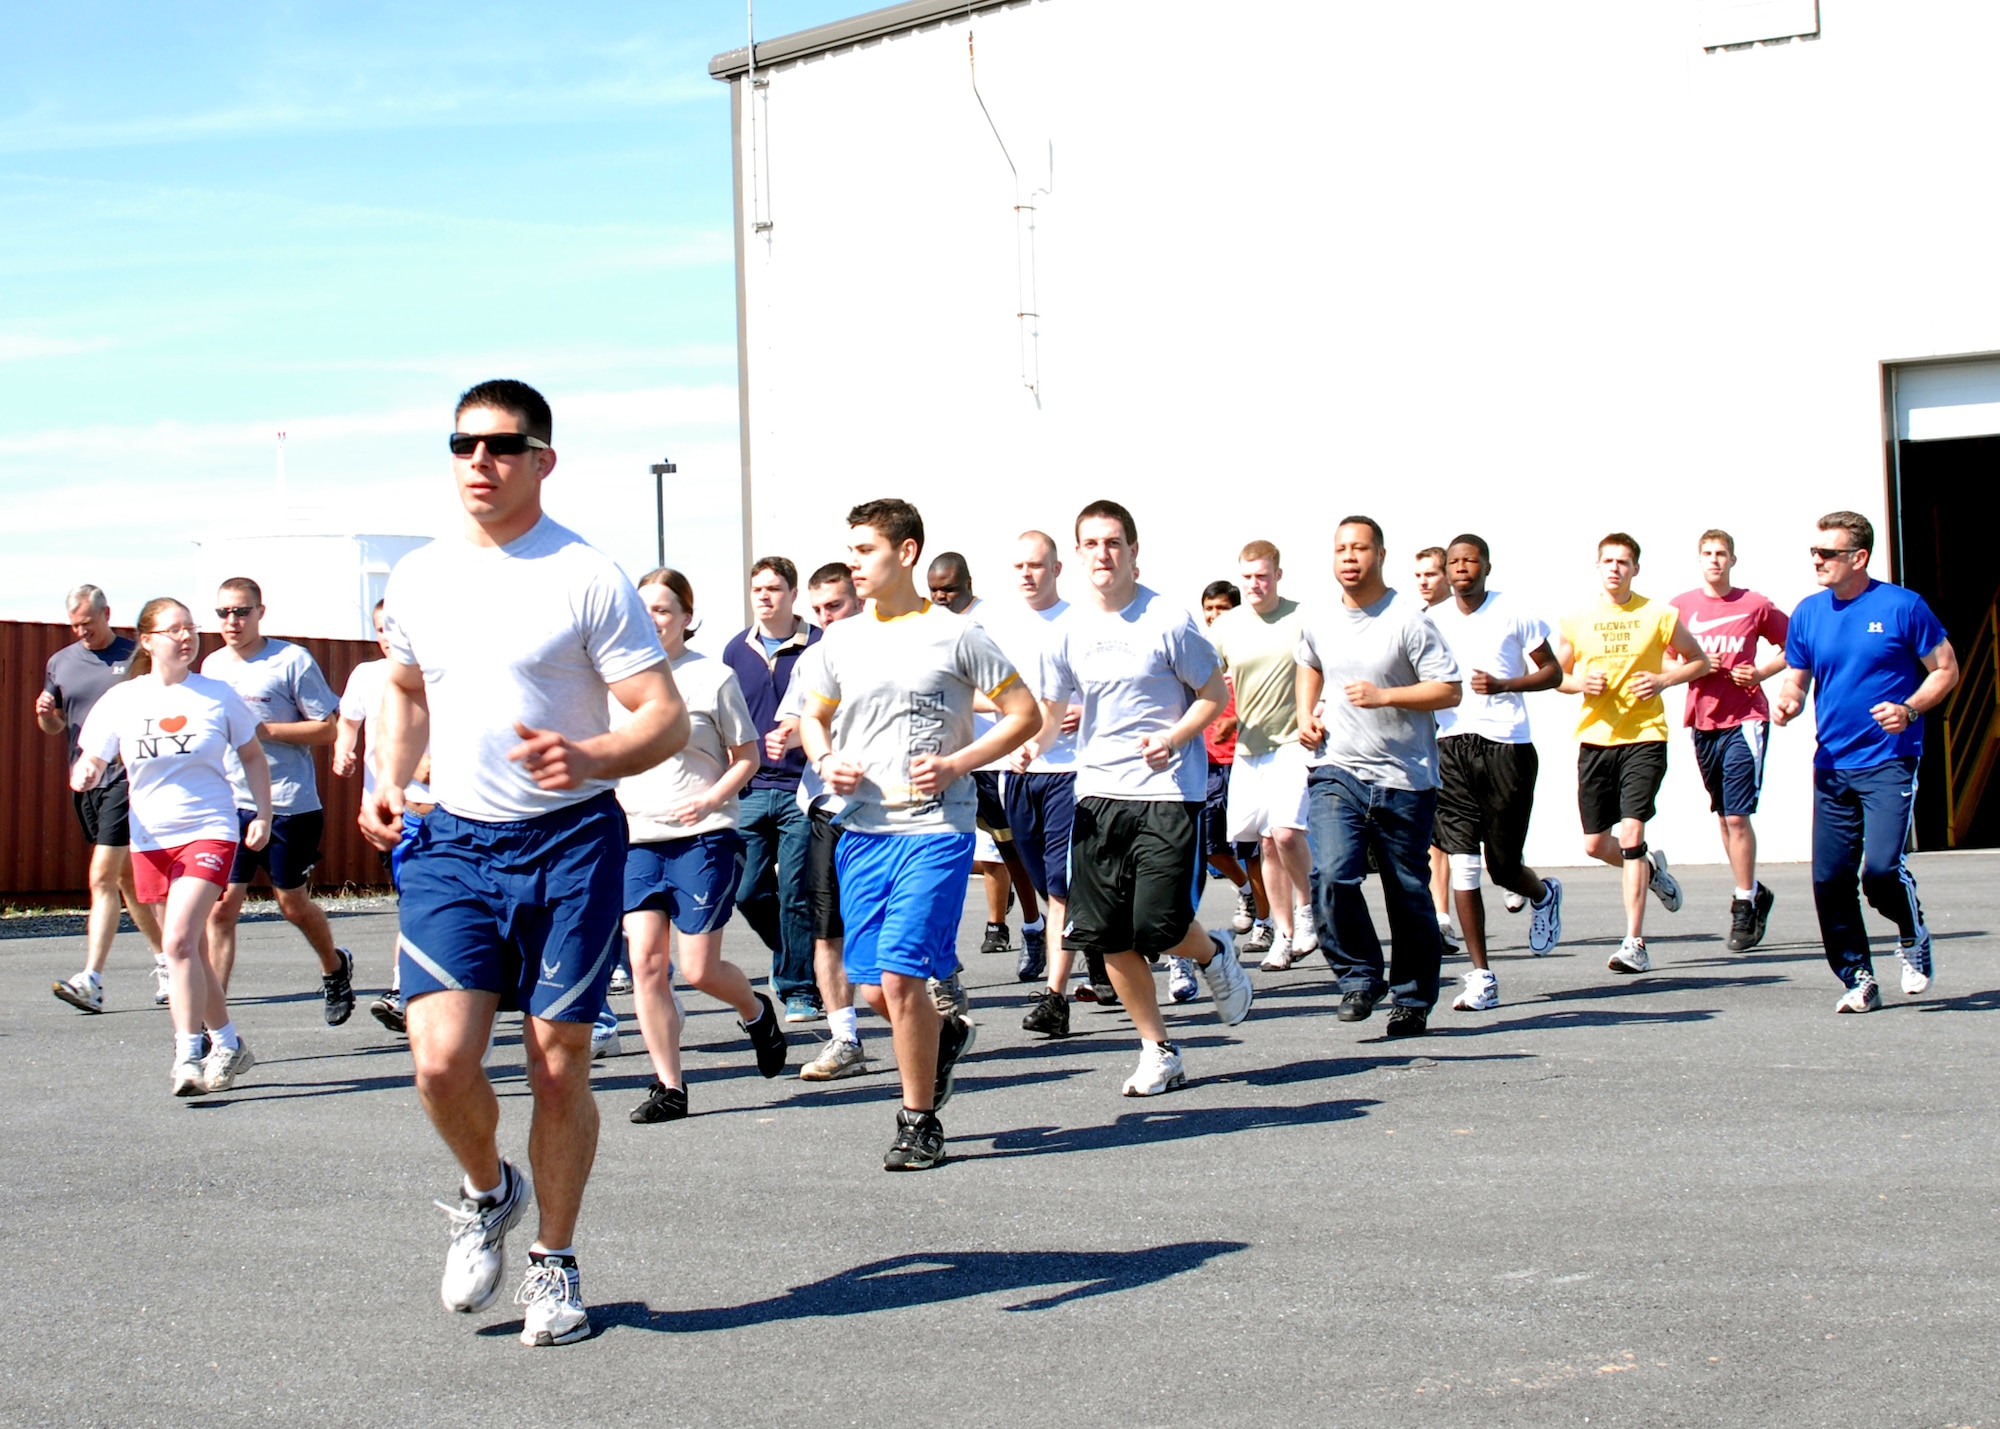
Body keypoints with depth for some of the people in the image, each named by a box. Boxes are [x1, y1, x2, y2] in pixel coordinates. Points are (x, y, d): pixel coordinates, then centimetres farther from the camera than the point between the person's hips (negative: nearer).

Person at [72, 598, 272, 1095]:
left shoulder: (218, 695, 0)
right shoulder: (121, 700, 2)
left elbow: (252, 757, 12)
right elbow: (90, 764, 7)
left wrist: (263, 815, 3)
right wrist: (84, 774, -16)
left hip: (209, 832, -3)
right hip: (150, 841, 3)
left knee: (179, 940, -20)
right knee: (190, 951, 10)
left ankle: (188, 1056, -16)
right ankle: (228, 1044, 27)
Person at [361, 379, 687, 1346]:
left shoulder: (588, 578, -8)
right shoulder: (418, 577, 8)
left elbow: (667, 718, -9)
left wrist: (590, 757, -29)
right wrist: (390, 780, 8)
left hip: (568, 842, -3)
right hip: (449, 841, 3)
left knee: (557, 1067, 2)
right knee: (441, 1059, -11)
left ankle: (555, 1262, 22)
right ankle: (486, 1194, 21)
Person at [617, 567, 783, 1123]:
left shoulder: (713, 677, -3)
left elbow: (747, 758, 2)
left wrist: (711, 799, -14)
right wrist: (614, 803, 2)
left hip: (703, 838, -4)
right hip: (639, 839, 4)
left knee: (698, 968, -4)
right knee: (645, 960, -6)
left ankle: (756, 1011, 29)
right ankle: (669, 1087, 3)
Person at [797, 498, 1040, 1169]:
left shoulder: (955, 634, -2)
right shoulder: (841, 641, 11)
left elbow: (1024, 714, 1)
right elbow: (812, 717, 25)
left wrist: (957, 764, -11)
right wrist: (826, 762, 3)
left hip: (935, 828, -5)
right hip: (863, 829, 5)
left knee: (899, 974, -13)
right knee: (874, 987, 4)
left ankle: (920, 1123, 3)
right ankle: (945, 1034, 37)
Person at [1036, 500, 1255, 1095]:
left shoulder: (1168, 621, -8)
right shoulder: (1069, 629, 5)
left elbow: (1215, 695, -1)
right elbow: (1053, 709, 14)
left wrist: (1172, 739, -17)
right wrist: (1032, 744, -7)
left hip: (1169, 792, -5)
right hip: (1098, 793, 5)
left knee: (1158, 927, -13)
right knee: (1106, 936, 2)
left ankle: (1214, 957, 24)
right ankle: (1158, 1053, 18)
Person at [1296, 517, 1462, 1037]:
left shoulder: (1408, 618, -9)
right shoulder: (1318, 623, 7)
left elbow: (1449, 690, -12)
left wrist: (1384, 695, -22)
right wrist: (1305, 713, 13)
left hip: (1404, 779, -3)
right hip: (1336, 772, 3)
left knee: (1409, 894, 6)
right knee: (1333, 876, -17)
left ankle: (1413, 999, 21)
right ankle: (1359, 978, 1)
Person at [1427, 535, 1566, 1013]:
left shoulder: (1513, 615, 0)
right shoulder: (1433, 620, 10)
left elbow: (1552, 672, 4)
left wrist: (1504, 685, -12)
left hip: (1507, 745, -2)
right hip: (1450, 745, 3)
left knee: (1502, 866, 2)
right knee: (1462, 863, -6)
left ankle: (1543, 894, 40)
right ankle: (1481, 977, -1)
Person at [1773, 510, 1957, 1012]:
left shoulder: (1902, 606, -5)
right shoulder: (1808, 613, 7)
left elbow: (1945, 669, 2)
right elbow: (1796, 683, 14)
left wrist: (1909, 709, -15)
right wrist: (1787, 704, -9)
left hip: (1889, 763, -5)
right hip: (1831, 766, 5)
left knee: (1881, 868, -18)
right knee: (1829, 878, 1)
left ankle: (1913, 937, 14)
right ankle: (1857, 980, 16)